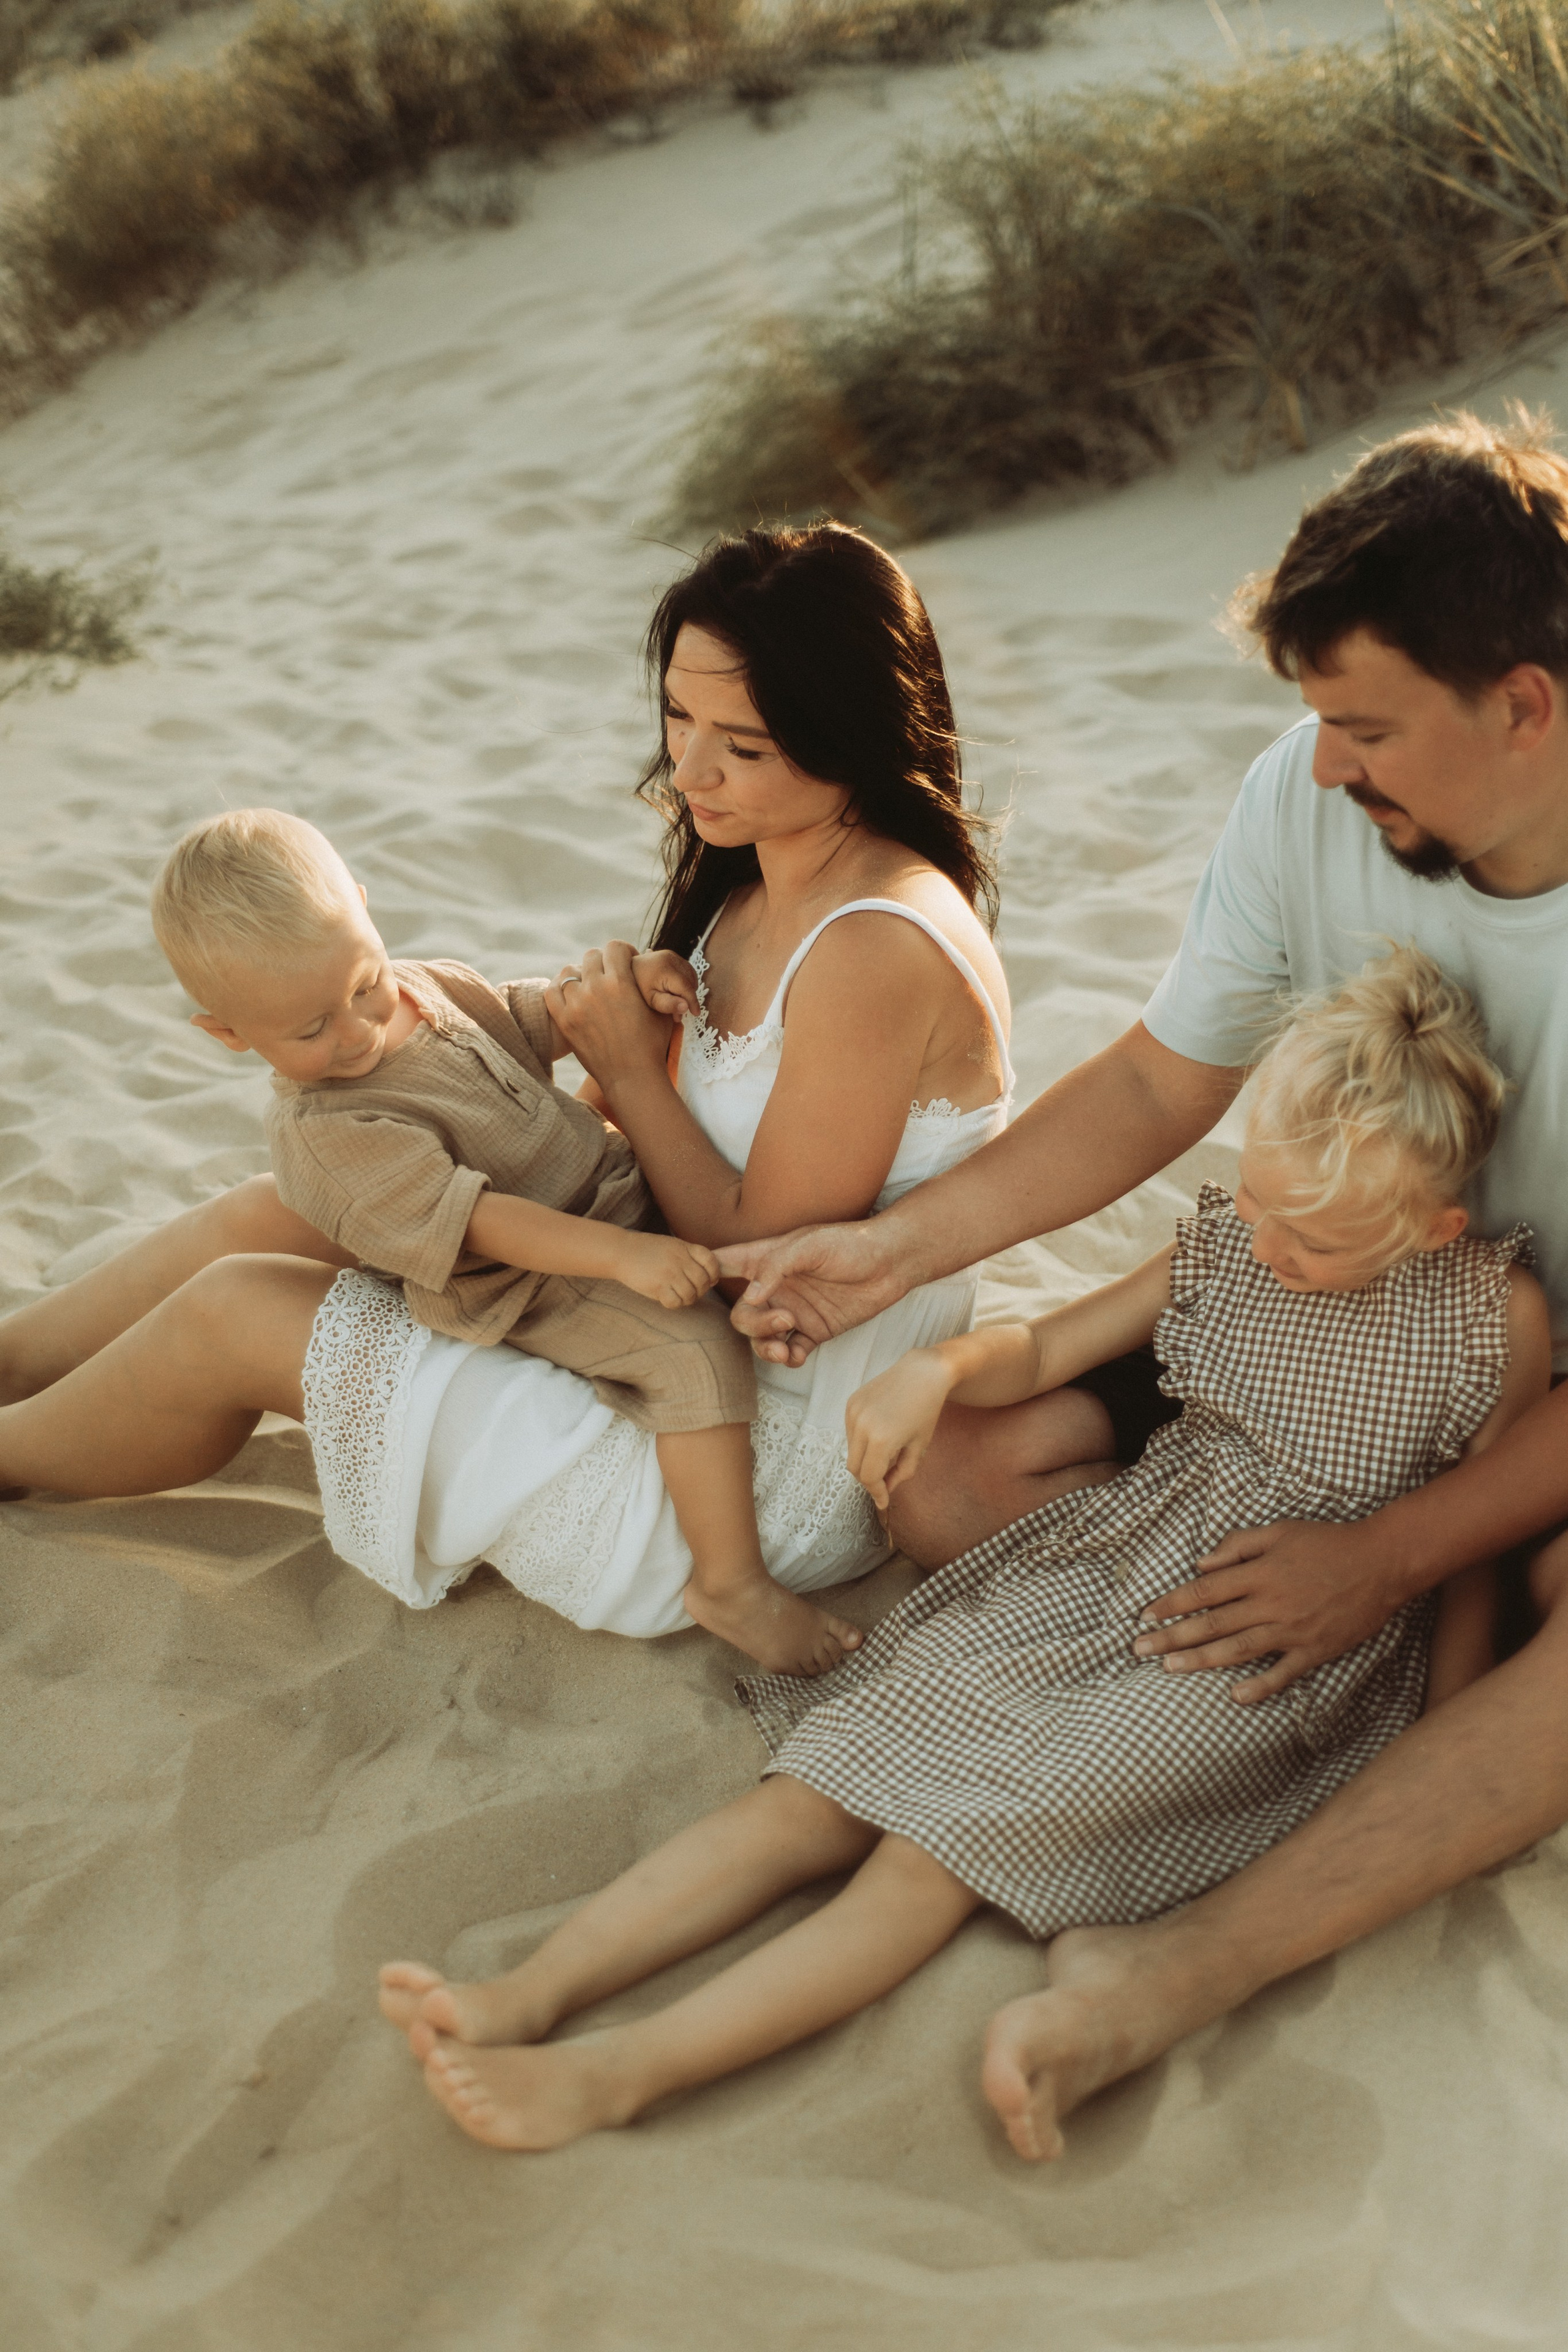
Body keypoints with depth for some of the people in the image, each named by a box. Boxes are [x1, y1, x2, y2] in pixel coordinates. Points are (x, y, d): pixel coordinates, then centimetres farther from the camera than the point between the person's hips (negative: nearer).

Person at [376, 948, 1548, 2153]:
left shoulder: (1498, 1319, -10)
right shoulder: (1221, 1245, 2)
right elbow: (1042, 1349, 11)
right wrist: (938, 1366, -10)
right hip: (1113, 1556, 5)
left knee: (947, 1843, -21)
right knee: (837, 1773, -12)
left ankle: (623, 2070, -24)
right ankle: (534, 1991, -18)